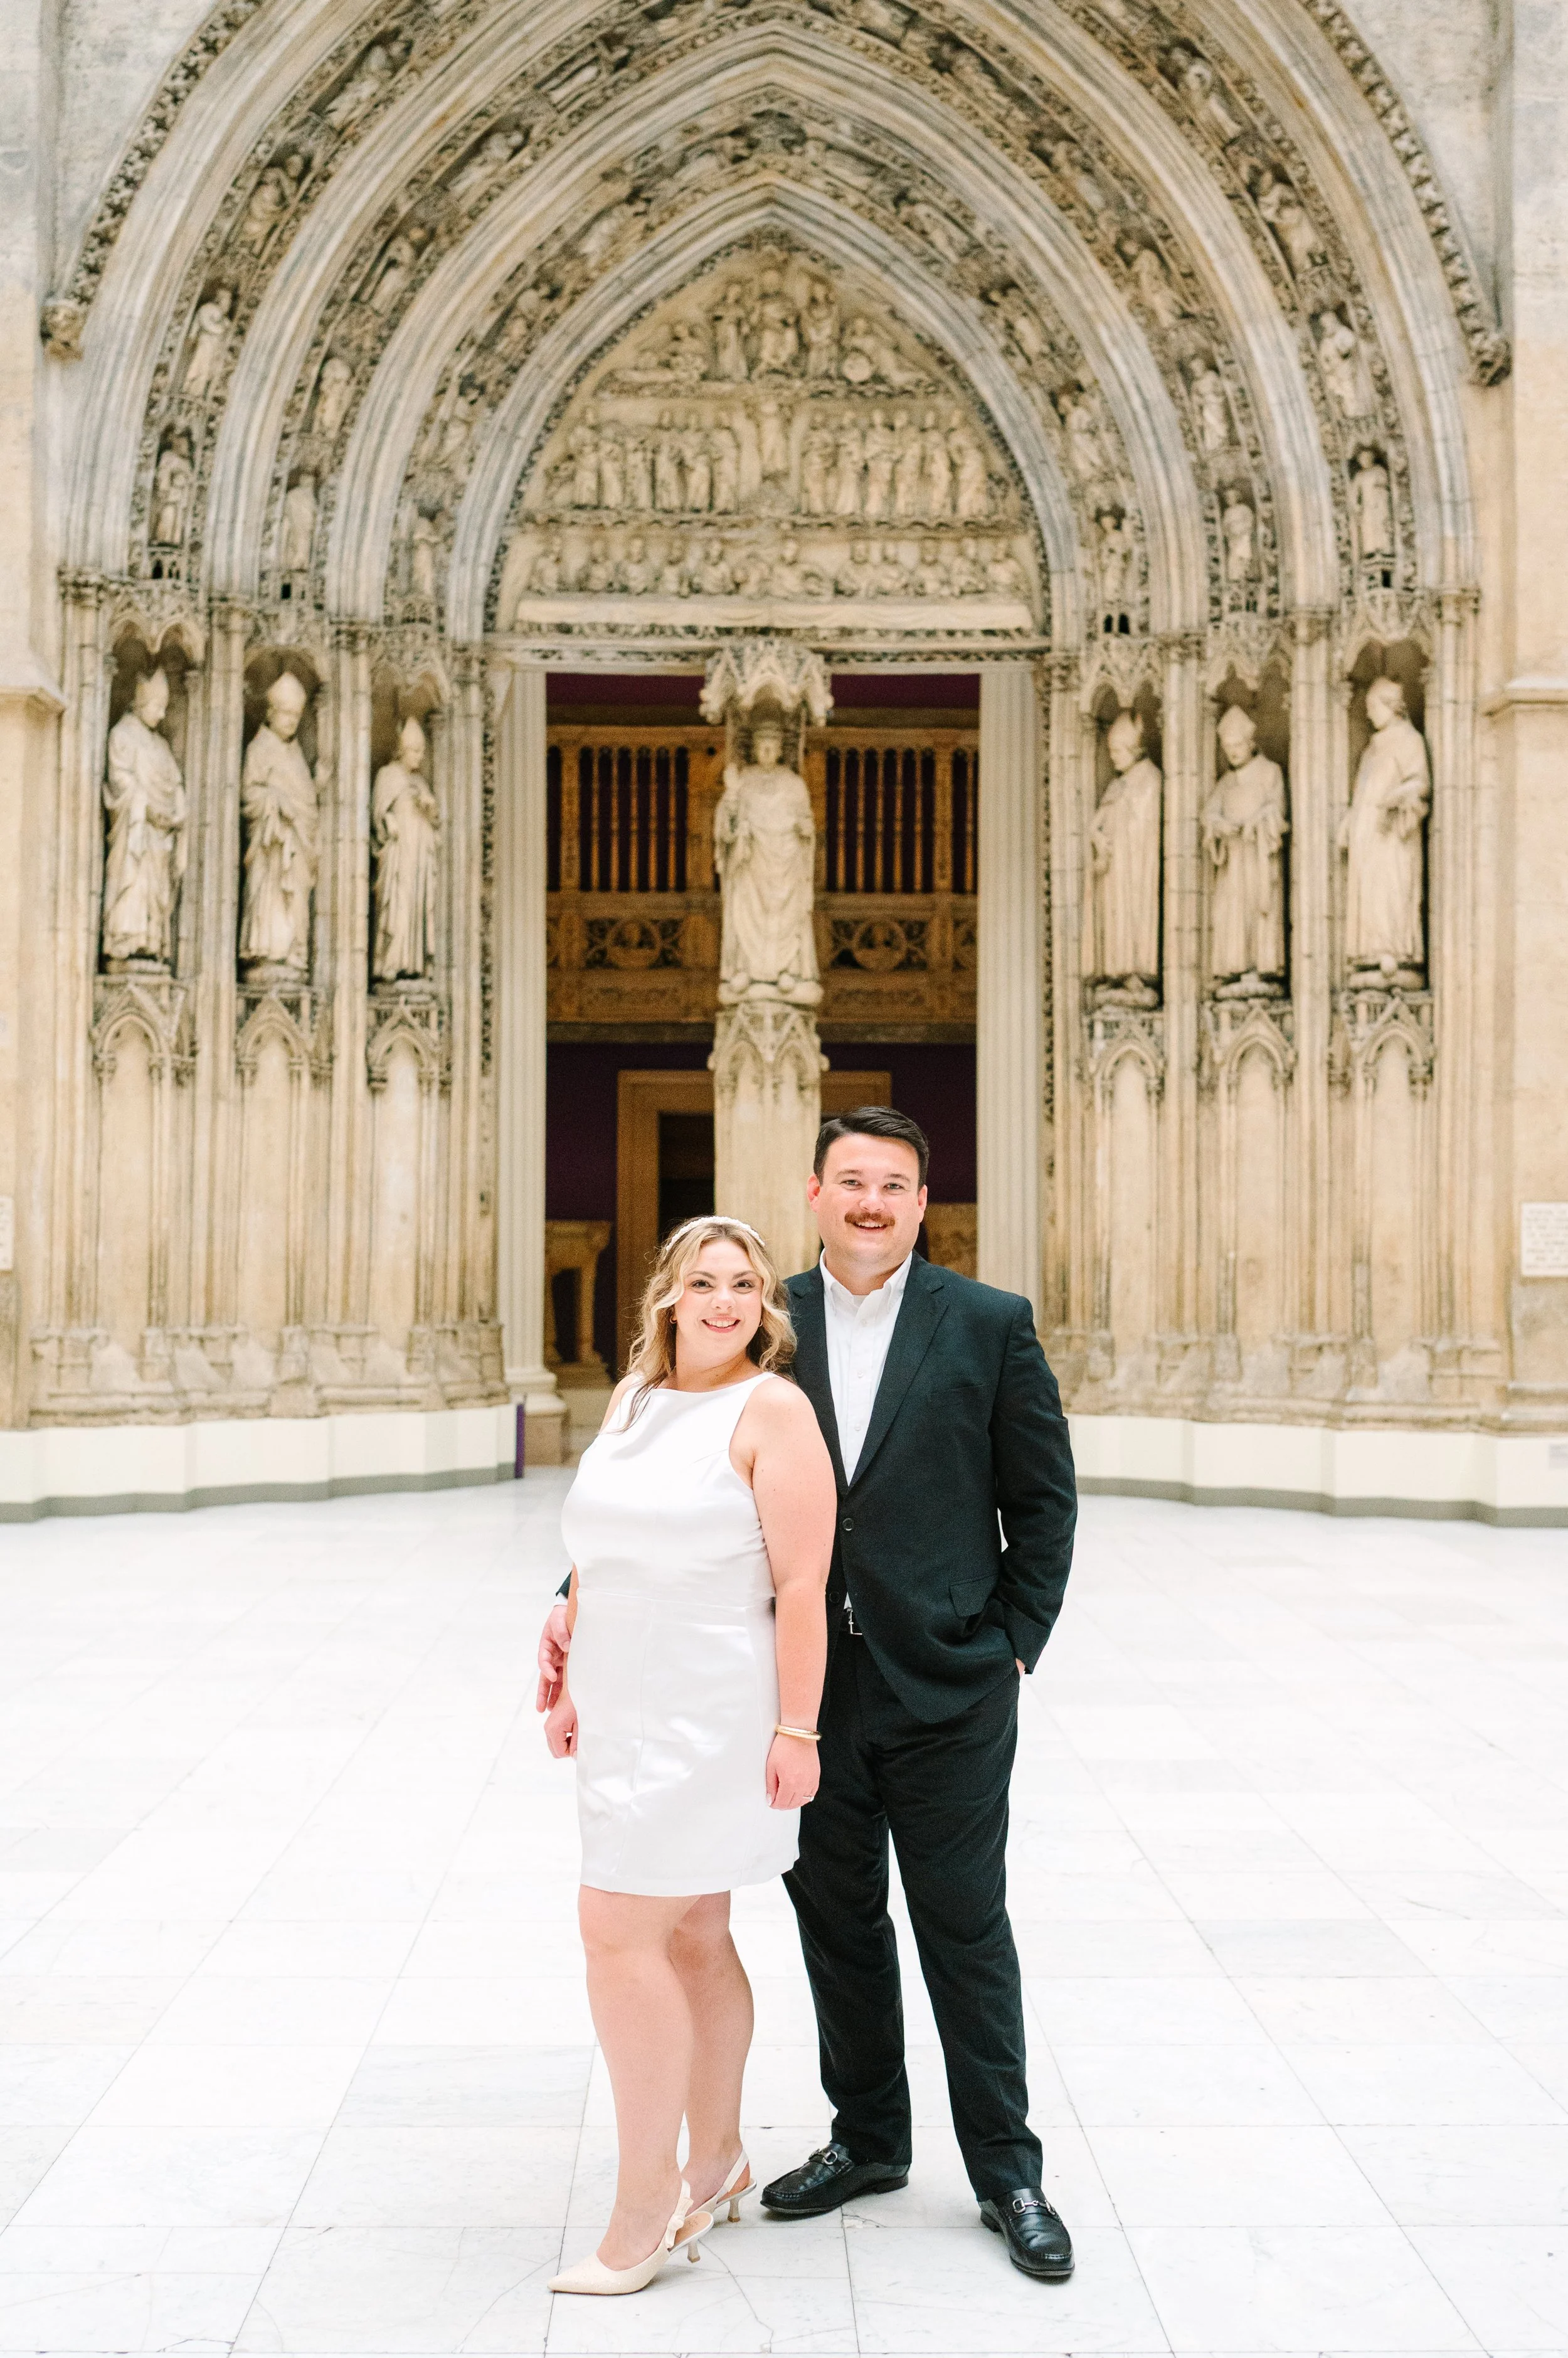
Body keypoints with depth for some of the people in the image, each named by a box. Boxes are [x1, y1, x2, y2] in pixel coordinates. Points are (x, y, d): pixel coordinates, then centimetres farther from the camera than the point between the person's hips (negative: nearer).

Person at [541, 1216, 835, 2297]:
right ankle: (714, 2165, 29)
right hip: (627, 1712, 7)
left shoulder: (772, 1409, -10)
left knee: (621, 1927, -9)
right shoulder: (631, 1397, 11)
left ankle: (647, 2201, 2)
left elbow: (801, 1585, -14)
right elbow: (595, 1559, 17)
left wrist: (795, 1729, -16)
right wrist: (570, 1683, 15)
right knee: (692, 1937, 15)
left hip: (713, 1713, -7)